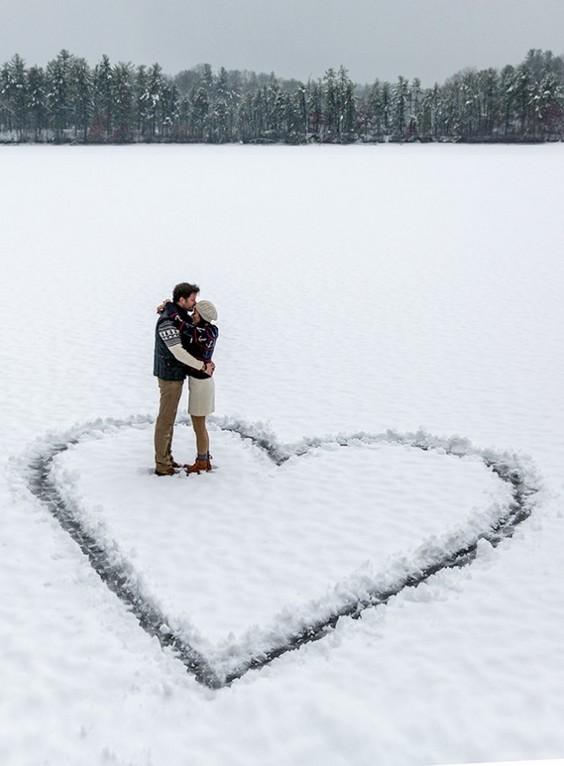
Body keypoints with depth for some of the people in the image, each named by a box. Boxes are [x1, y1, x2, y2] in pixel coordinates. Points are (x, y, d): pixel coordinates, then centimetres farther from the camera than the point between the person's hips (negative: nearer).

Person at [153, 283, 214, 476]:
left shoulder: (182, 317, 7)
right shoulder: (167, 321, -23)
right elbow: (179, 353, -27)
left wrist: (206, 362, -3)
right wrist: (203, 366, -20)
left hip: (176, 375, 10)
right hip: (170, 377, -10)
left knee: (169, 418, 17)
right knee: (165, 420, -2)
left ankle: (166, 458, 28)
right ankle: (162, 466, 6)